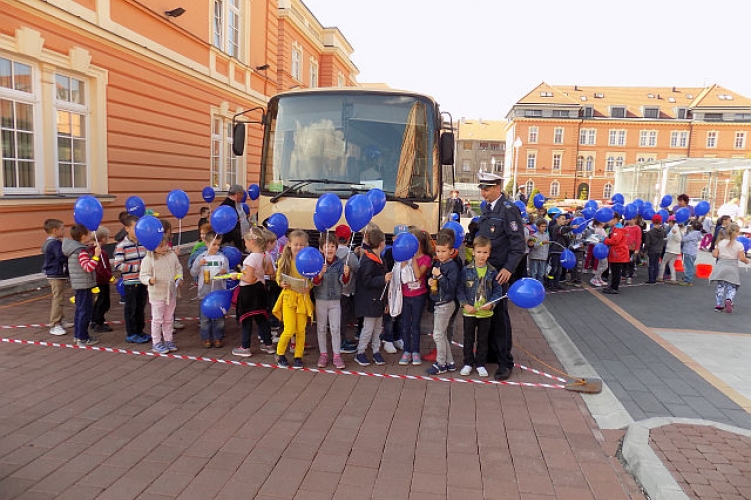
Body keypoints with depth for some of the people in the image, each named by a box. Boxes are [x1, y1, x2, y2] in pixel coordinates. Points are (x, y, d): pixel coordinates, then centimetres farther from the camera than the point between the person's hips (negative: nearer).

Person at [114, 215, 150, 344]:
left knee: (141, 308, 15)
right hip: (130, 282, -6)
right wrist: (136, 267, -19)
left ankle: (140, 331, 29)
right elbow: (118, 265, -18)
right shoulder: (121, 246, -13)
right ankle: (131, 334, 16)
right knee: (131, 309, 5)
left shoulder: (143, 243, 5)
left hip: (142, 281, 6)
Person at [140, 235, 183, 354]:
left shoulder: (172, 256, 1)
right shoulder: (148, 260, -13)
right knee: (157, 319, 2)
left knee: (169, 318, 15)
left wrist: (179, 278, -3)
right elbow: (143, 275, -13)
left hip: (171, 293, 5)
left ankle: (168, 340, 28)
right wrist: (150, 280, -32)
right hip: (156, 294, -5)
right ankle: (156, 343, 14)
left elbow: (178, 268, 13)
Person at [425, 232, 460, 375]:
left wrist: (439, 276, -27)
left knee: (438, 334, -2)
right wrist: (429, 281, 0)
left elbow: (450, 287, -21)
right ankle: (449, 362, 27)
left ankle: (440, 364, 11)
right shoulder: (436, 263, 8)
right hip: (437, 303, 8)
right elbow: (430, 277, 22)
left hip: (445, 304, -8)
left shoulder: (453, 266, -15)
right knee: (442, 334, 16)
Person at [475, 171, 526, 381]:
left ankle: (505, 362, 10)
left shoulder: (509, 210, -12)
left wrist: (509, 268, -24)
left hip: (499, 271, -7)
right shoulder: (487, 208, 12)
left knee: (499, 314, -1)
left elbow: (518, 244, -15)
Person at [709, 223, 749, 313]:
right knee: (732, 287, 7)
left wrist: (713, 251, 19)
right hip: (733, 267, -2)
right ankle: (729, 300, -19)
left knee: (720, 286, 10)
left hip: (721, 266, 2)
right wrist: (746, 260, 10)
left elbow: (715, 255, -1)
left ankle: (718, 305, 9)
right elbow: (741, 258, -9)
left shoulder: (721, 242, 0)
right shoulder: (739, 245, -6)